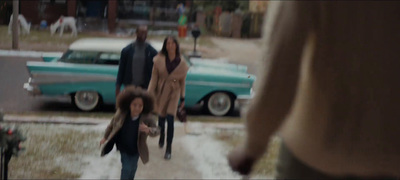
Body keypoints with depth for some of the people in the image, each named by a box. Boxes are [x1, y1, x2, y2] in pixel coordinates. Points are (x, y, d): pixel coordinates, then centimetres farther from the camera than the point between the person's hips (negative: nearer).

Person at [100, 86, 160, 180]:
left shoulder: (146, 118, -27)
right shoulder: (121, 114, -23)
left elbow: (157, 130, -20)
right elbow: (112, 125, -5)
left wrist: (148, 130, -43)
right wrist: (105, 138, 5)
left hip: (136, 150, 1)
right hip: (124, 148, -1)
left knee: (132, 167, 24)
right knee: (126, 168, 8)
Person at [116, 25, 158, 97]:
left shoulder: (152, 52, 2)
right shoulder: (127, 50, 4)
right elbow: (121, 70, 6)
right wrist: (118, 88, 2)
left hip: (145, 88, -1)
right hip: (129, 87, 1)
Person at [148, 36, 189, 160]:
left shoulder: (181, 63, -5)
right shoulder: (159, 60, -7)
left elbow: (182, 81, 3)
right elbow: (154, 78, -4)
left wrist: (182, 98, 7)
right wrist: (150, 94, -9)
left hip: (173, 93, -1)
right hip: (161, 91, 1)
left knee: (170, 119, -9)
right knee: (161, 118, 13)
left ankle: (168, 149, -1)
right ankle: (161, 137, 44)